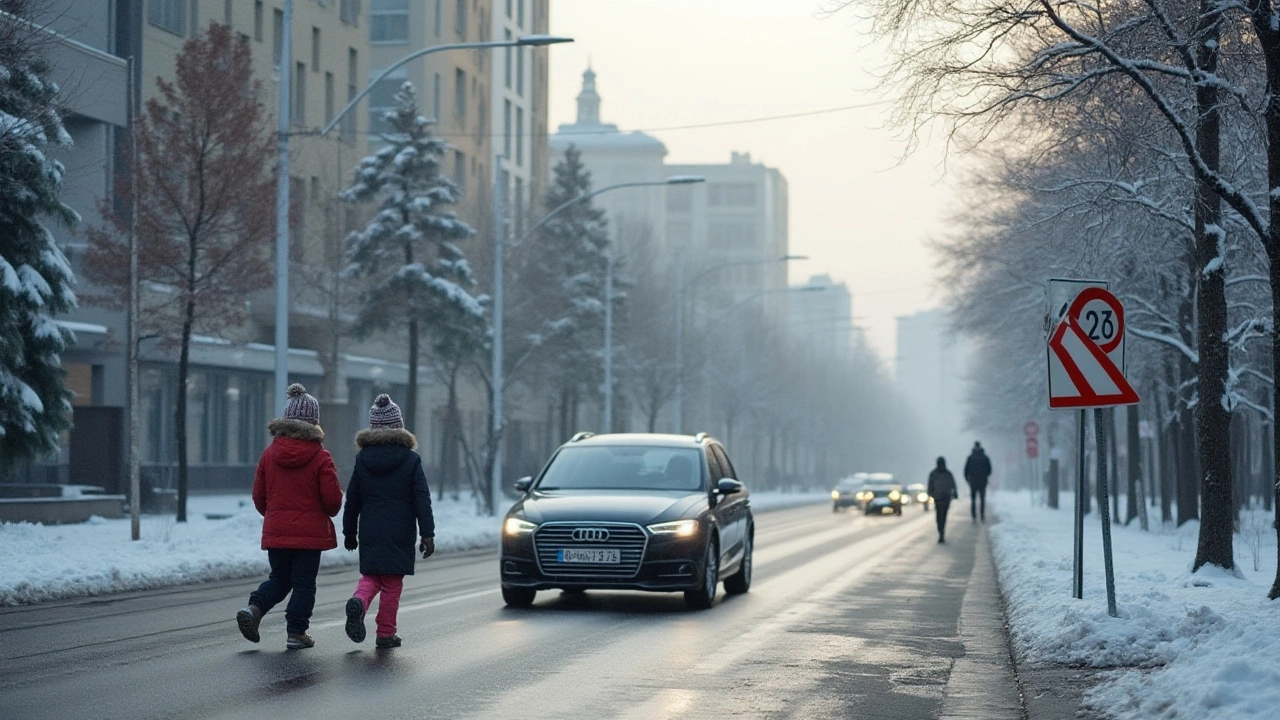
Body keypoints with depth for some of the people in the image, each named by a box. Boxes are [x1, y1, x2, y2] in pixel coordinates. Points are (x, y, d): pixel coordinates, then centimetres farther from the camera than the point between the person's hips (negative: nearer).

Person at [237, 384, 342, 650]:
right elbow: (333, 499, -11)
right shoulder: (320, 457, -11)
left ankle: (254, 608, -6)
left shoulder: (270, 453, 1)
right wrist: (329, 511, 12)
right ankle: (296, 633, 6)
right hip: (310, 533, -4)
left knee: (279, 579, 17)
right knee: (303, 583, 6)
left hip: (276, 531, 4)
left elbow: (258, 496, 6)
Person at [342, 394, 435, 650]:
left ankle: (359, 601, -15)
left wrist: (349, 532, 15)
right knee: (392, 582, 6)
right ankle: (386, 633, 7)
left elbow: (352, 499, 6)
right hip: (400, 533, -2)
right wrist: (427, 534, -4)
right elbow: (422, 500, -7)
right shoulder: (410, 459, -4)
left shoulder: (362, 458, 2)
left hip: (370, 533, 2)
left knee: (371, 576, 15)